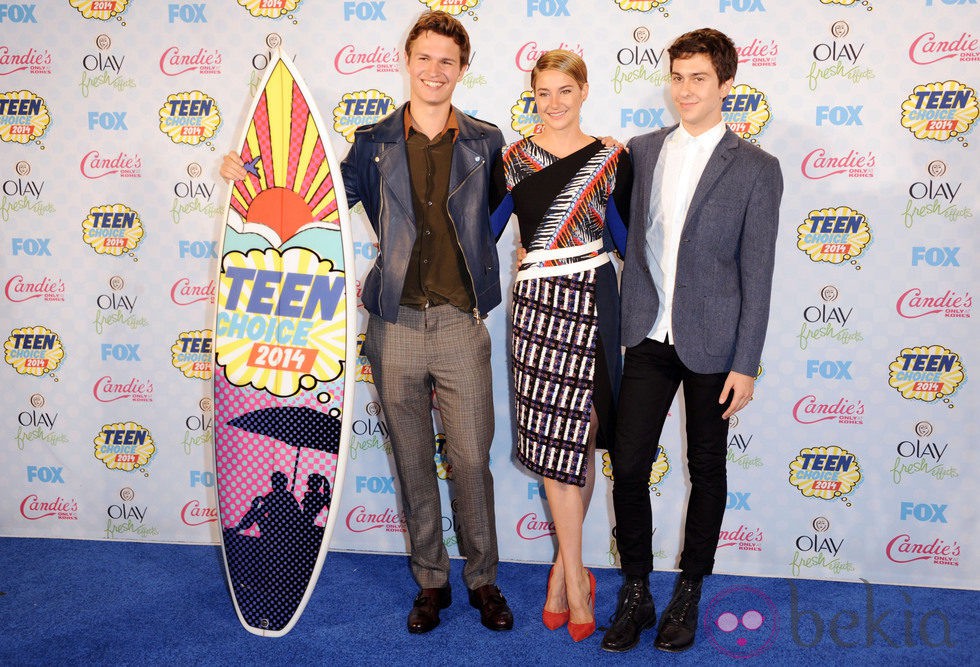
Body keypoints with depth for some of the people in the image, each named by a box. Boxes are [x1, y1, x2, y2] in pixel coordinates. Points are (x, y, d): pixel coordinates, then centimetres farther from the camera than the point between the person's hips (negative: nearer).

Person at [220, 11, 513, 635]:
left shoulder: (486, 142, 6)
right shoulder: (374, 143, 6)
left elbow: (499, 213, 13)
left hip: (461, 325, -1)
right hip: (395, 326, 1)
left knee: (471, 459, 3)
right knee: (413, 461, 10)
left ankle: (484, 578, 24)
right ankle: (431, 581, 27)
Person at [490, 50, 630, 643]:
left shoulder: (610, 158, 7)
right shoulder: (512, 159, 8)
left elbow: (625, 233, 11)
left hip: (592, 300, 0)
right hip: (536, 301, 1)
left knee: (577, 438, 2)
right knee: (555, 437, -2)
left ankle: (563, 567, 19)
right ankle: (576, 579, 9)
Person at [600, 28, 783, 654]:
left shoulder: (757, 168, -4)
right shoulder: (643, 150, 7)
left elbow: (757, 274, -6)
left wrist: (745, 364, -9)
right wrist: (622, 326, 6)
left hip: (712, 343, -2)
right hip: (648, 337, 3)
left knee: (706, 471, 10)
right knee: (628, 466, 0)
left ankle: (689, 595, 27)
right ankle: (636, 595, 18)